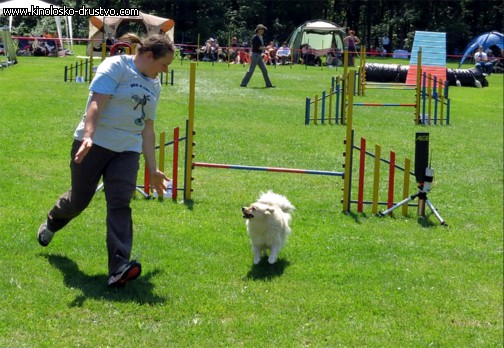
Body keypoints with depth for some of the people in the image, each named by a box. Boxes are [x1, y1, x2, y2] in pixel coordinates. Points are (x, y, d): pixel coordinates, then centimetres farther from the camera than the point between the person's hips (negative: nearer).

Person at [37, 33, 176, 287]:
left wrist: (153, 170, 21)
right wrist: (88, 136, -34)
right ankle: (51, 223, 42)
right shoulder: (116, 67, -7)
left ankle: (119, 268, -22)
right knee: (79, 199, 7)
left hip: (127, 151, 5)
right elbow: (96, 104, -19)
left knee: (120, 204, -11)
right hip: (94, 144, -5)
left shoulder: (154, 85, 16)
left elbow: (148, 129, 21)